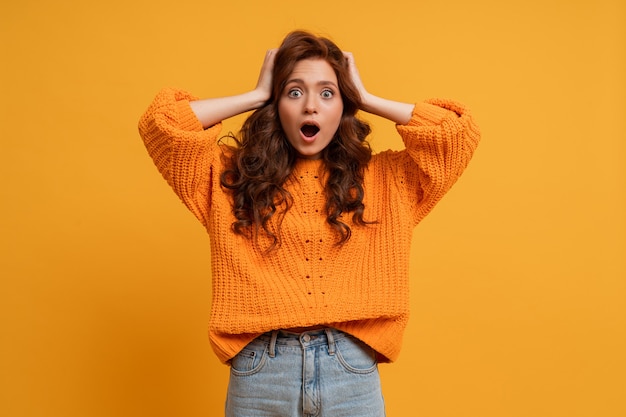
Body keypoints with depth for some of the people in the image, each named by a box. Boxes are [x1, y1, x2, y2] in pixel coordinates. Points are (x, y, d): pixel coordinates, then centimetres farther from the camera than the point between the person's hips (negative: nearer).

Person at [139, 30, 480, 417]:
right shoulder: (232, 177, 6)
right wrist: (256, 95, 3)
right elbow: (161, 120, -3)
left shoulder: (381, 180, 7)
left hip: (352, 372, 1)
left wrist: (366, 99, 5)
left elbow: (459, 131, 0)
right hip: (259, 372, 0)